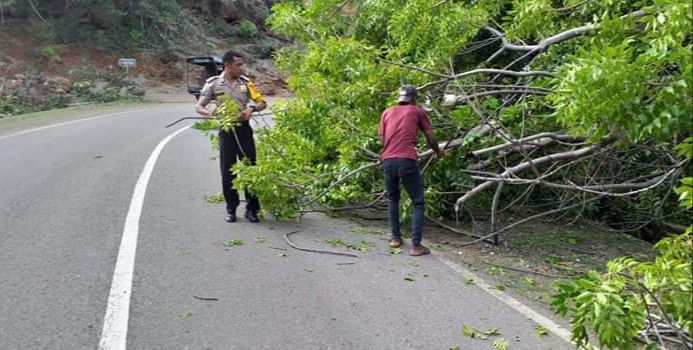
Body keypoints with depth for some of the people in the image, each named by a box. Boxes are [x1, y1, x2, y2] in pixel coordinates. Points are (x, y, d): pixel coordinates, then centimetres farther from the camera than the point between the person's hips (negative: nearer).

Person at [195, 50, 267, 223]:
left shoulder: (245, 82, 5)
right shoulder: (213, 83, 1)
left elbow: (262, 102, 7)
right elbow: (199, 107, 2)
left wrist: (251, 109, -14)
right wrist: (212, 114, -20)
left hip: (244, 129, 1)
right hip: (226, 131, -1)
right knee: (227, 171, 4)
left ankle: (252, 208, 12)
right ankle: (231, 209, 17)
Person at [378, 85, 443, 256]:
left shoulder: (387, 112, 20)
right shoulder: (417, 111, 13)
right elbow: (431, 139, 16)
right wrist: (438, 151, 36)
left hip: (387, 160, 4)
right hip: (407, 160, -4)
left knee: (392, 198, 24)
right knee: (417, 203, 6)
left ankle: (395, 238, 26)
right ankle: (416, 245, 0)